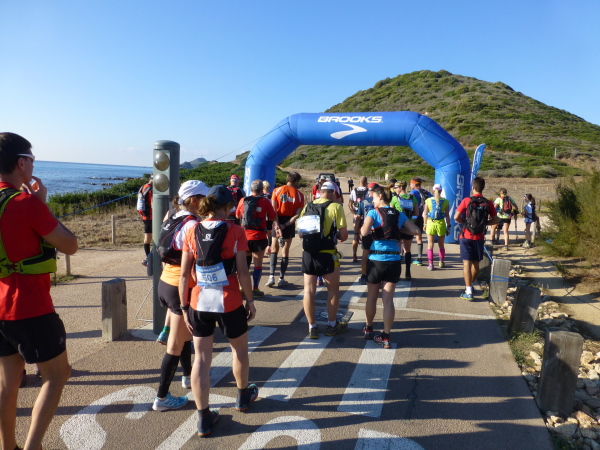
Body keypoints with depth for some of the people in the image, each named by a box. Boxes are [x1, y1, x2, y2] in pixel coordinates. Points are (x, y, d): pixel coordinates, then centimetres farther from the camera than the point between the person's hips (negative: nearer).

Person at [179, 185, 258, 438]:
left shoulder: (192, 232, -2)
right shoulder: (235, 232, -10)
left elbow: (184, 274, -1)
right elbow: (242, 272, -10)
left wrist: (184, 307, 6)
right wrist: (250, 300, 2)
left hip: (199, 303, 3)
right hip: (228, 303, -2)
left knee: (201, 358, 11)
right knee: (239, 348, 23)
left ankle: (204, 419, 19)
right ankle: (243, 396, 44)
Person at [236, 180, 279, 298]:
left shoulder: (243, 200, 0)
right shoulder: (265, 202, -7)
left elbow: (237, 216, 15)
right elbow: (273, 218, 2)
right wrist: (276, 226, 23)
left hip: (245, 236, 3)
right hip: (259, 237, -3)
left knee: (245, 262, 18)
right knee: (258, 264, 7)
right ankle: (255, 289, 9)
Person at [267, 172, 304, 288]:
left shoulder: (277, 190, -2)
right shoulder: (299, 195, -3)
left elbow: (273, 210, -11)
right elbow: (297, 214, -11)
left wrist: (277, 226, -13)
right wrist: (285, 225, -13)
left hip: (277, 221, 1)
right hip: (289, 223, 0)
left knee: (274, 249, 14)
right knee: (285, 251, 9)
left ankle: (271, 276, 2)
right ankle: (281, 279, 11)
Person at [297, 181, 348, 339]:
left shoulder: (307, 207, 6)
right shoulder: (336, 207, -6)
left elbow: (300, 229, 10)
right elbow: (344, 236, -8)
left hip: (307, 254, 4)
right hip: (327, 255, -4)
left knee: (309, 290, 12)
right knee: (333, 289, 15)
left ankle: (312, 328, 19)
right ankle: (332, 326, 25)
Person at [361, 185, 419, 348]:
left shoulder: (374, 212, -5)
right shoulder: (399, 215, 9)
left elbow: (364, 232, -19)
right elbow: (415, 230, 5)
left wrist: (366, 228, 2)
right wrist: (399, 229, 13)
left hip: (377, 260, -3)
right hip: (394, 261, 3)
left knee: (371, 296, 16)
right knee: (388, 299, 6)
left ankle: (368, 329, 33)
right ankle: (386, 337, 6)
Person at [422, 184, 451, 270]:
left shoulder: (428, 200, -2)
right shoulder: (445, 201, -2)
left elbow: (425, 214, 0)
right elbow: (447, 215, -2)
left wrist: (425, 224, 10)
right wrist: (448, 226, 5)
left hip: (430, 223, -1)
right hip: (441, 224, 1)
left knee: (430, 245, 6)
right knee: (441, 245, 17)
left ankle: (431, 264, 4)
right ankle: (441, 263, 28)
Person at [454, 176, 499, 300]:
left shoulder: (467, 201, -9)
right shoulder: (488, 203, 0)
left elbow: (456, 217, -11)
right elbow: (495, 220, 4)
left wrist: (465, 222, 6)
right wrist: (484, 222, 14)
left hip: (466, 236, -3)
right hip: (479, 237, 3)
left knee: (467, 263, -1)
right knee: (476, 263, 17)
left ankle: (468, 292, -4)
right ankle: (470, 285, 34)